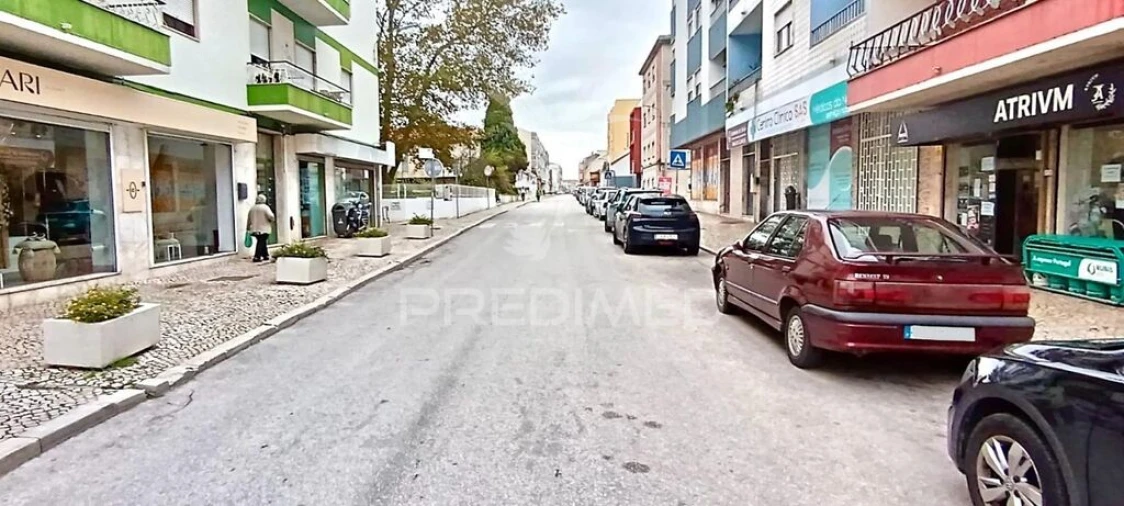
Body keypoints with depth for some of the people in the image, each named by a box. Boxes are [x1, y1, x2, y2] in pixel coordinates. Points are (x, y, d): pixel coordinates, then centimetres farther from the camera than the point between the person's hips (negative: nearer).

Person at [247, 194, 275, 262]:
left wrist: (248, 228, 21)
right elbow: (271, 217, -18)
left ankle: (266, 256, 22)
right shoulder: (265, 207, -8)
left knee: (263, 243, 16)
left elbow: (249, 220, 14)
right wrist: (272, 219, 4)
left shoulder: (252, 208, 11)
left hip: (255, 229, 6)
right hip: (264, 229, -6)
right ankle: (257, 257, -8)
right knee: (261, 243, -3)